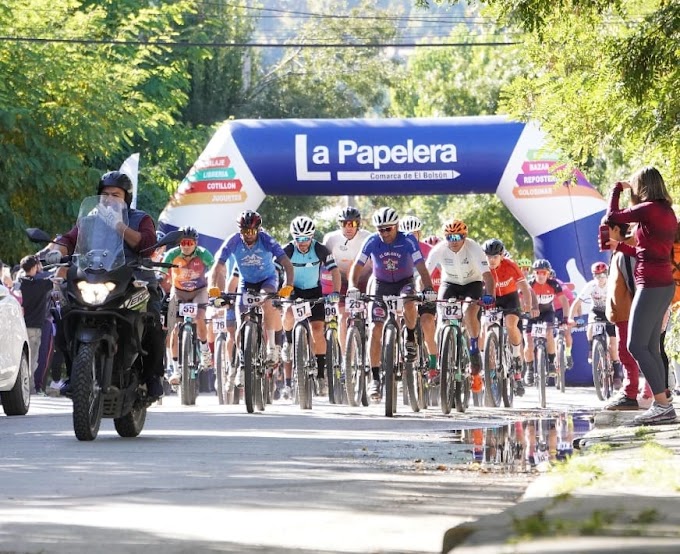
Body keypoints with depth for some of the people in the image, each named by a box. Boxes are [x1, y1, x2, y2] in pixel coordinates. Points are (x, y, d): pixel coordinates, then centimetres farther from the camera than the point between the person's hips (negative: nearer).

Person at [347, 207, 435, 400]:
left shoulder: (408, 241, -20)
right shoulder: (372, 242, -15)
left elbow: (421, 268, -23)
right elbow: (357, 266, -13)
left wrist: (428, 288, -40)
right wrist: (353, 286, -32)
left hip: (405, 282, -2)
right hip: (381, 285, 2)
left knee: (409, 304, -37)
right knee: (375, 330, -12)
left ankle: (411, 337, -6)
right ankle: (375, 378, -7)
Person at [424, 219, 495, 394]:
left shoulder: (474, 248, -26)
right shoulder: (439, 250, -21)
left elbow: (487, 274, -34)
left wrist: (490, 295, -51)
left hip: (473, 283, -2)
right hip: (449, 283, 2)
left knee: (470, 313, -30)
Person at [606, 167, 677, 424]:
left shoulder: (648, 209, -14)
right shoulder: (667, 212, 14)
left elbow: (612, 216, -3)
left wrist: (617, 188, 12)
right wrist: (619, 246, 28)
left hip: (651, 284, -9)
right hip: (664, 284, 9)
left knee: (636, 345, -9)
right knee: (651, 347, 11)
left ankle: (662, 404, -15)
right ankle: (662, 406, 8)